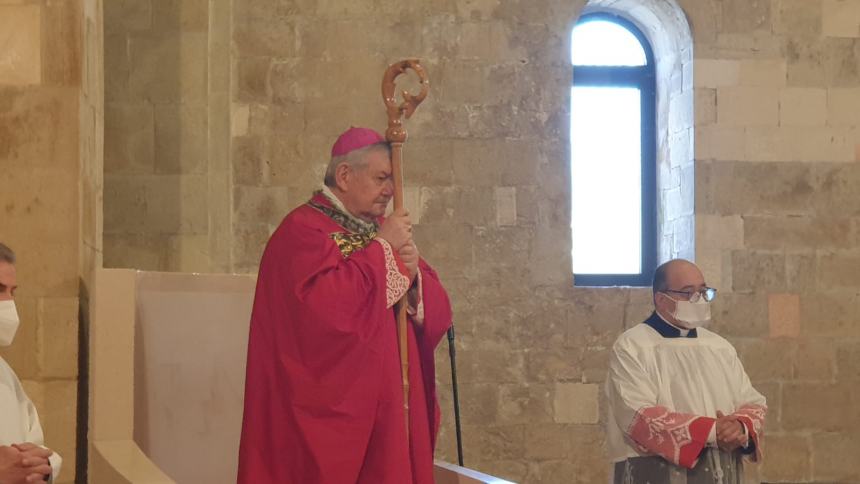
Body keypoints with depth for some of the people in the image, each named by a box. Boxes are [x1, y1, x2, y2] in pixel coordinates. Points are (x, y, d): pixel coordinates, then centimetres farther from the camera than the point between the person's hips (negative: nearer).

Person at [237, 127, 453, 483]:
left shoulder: (380, 231, 16)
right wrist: (381, 248, -17)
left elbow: (435, 312, 12)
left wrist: (413, 274, -9)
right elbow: (325, 307, -26)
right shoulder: (303, 229, -8)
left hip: (387, 408, 7)